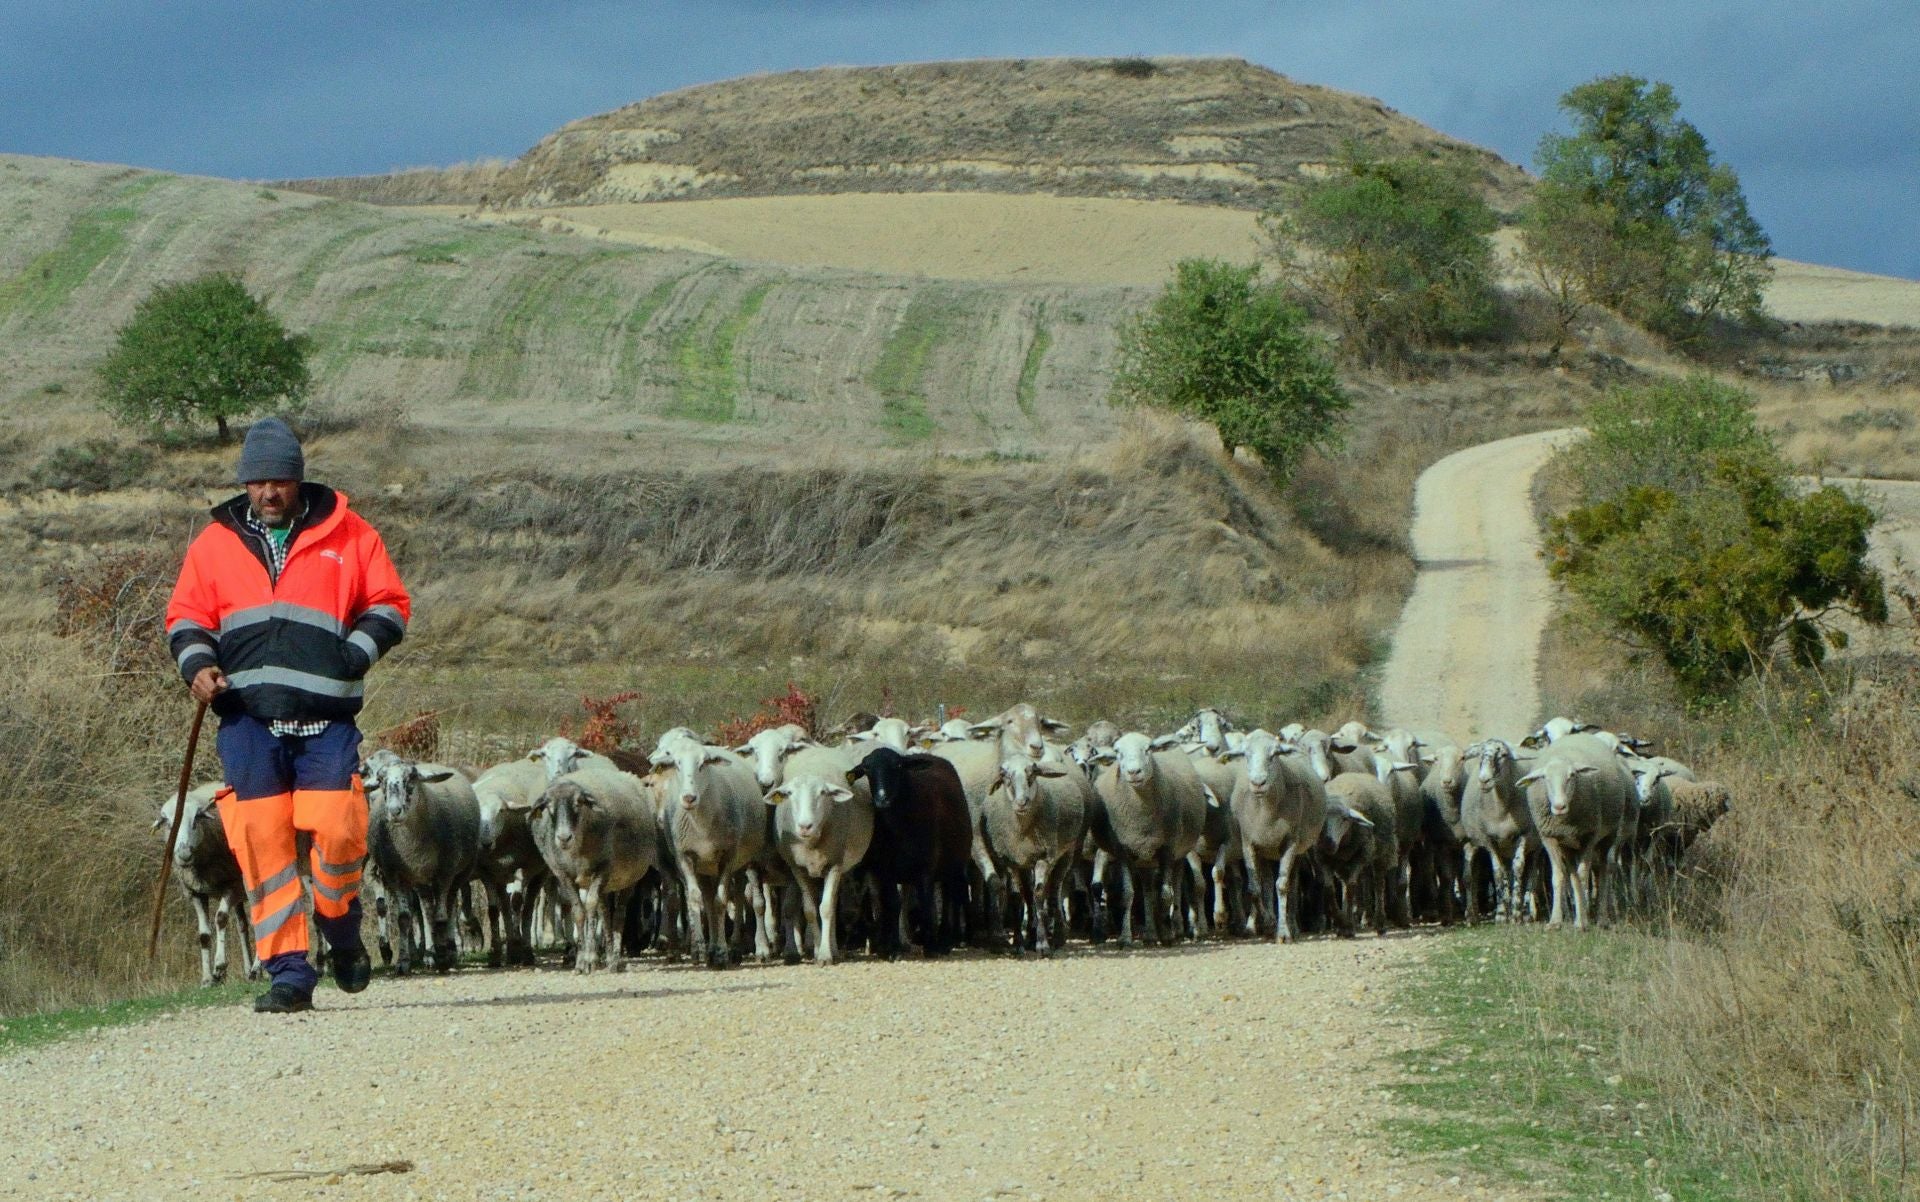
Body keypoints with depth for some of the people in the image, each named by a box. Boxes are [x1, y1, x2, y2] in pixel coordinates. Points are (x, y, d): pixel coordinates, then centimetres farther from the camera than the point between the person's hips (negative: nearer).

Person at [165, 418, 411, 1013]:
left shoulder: (347, 536, 10)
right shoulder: (214, 543, 16)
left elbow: (389, 606, 11)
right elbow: (186, 617, 18)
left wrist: (353, 656, -5)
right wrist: (198, 664, -2)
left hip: (325, 718, -2)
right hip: (247, 717, 2)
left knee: (336, 830, -12)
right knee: (261, 840, -6)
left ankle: (342, 935, 17)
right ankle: (288, 970, -1)